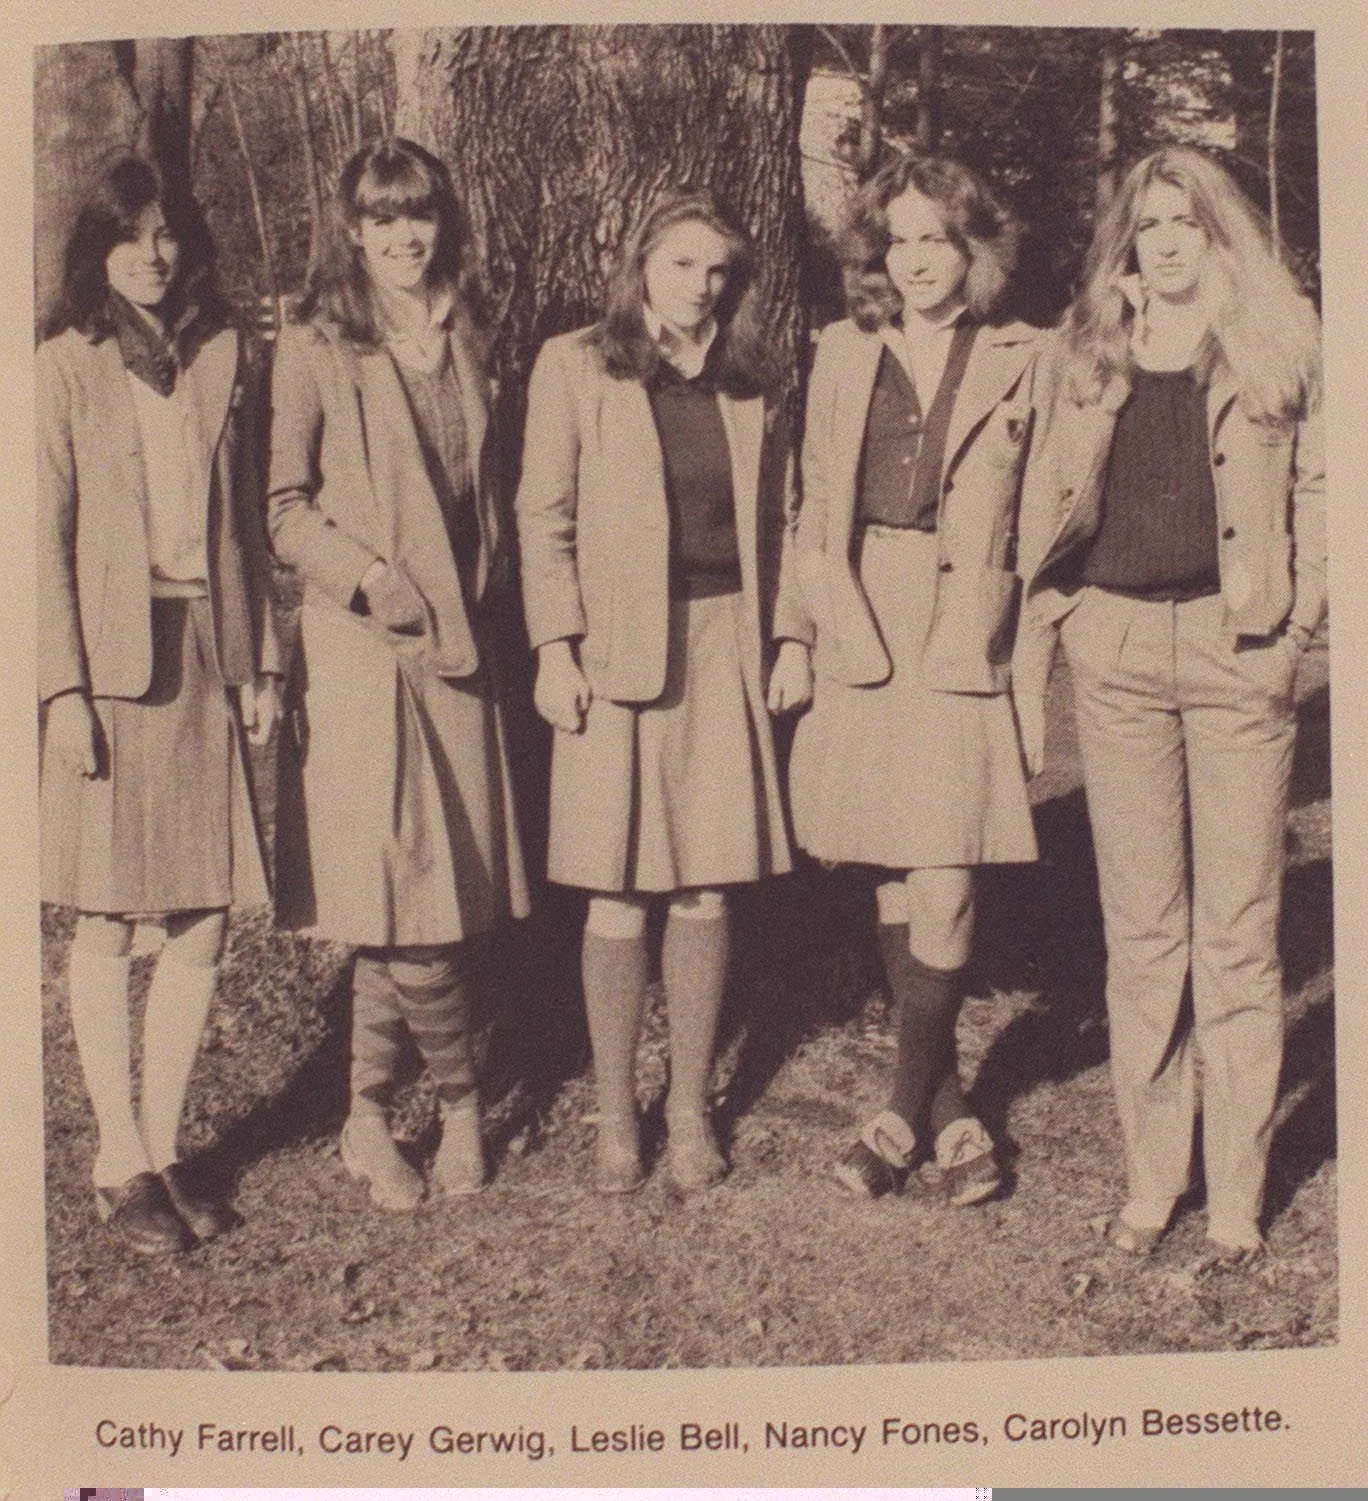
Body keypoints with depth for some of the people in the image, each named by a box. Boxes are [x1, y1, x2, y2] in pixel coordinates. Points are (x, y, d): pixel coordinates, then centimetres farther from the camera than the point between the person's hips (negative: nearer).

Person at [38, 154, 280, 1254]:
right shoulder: (64, 367, 0)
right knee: (107, 927, 3)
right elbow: (46, 537, -4)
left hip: (206, 660, 3)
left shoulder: (226, 356, 10)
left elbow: (248, 524, 12)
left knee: (205, 922, 4)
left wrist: (258, 660, 7)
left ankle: (165, 1148, 19)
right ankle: (121, 1165, 15)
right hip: (110, 667, -3)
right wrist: (64, 689, -11)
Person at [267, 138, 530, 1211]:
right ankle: (462, 1102, 15)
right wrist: (368, 575, -16)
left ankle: (371, 1121, 21)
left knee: (455, 904, 5)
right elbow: (280, 507, -4)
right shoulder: (315, 350, -2)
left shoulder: (463, 344, 14)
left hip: (458, 646, 5)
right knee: (404, 906, -7)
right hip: (359, 649, -5)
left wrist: (478, 594, 9)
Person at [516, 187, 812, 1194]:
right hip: (618, 650, -3)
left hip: (727, 646, 3)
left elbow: (779, 521, 15)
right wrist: (555, 648, -9)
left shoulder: (747, 383, 13)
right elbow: (544, 518, -1)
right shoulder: (575, 368, 2)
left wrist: (790, 636, 7)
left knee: (708, 890, 5)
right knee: (619, 897, 0)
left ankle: (692, 1107, 20)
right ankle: (616, 1114, 15)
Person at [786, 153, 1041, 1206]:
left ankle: (908, 1108, 8)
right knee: (893, 886, 7)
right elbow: (815, 506, 12)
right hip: (865, 645, 3)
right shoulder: (845, 354, 11)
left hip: (963, 654, -3)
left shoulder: (1021, 364, 4)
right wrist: (816, 624, 3)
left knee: (944, 896, -10)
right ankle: (949, 1107, 21)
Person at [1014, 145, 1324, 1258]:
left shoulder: (1280, 342, 7)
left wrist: (1300, 617, -5)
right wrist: (1034, 643, 5)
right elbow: (1049, 502, 12)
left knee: (1237, 928, 2)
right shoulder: (1088, 350, 13)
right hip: (1115, 643, 2)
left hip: (1237, 645, -2)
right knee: (1140, 927, 7)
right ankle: (1152, 1175, 18)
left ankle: (1237, 1189, 13)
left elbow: (1320, 486, 6)